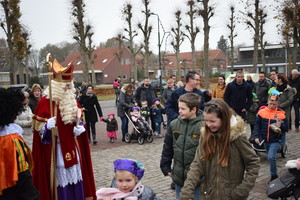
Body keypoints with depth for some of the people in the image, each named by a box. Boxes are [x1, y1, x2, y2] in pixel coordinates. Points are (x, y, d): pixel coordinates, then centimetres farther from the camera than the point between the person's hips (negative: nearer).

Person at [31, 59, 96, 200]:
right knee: (60, 181, -1)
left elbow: (78, 120, 18)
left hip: (72, 148, 6)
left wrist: (80, 127, -2)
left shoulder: (72, 101, 8)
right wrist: (47, 126, -30)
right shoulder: (45, 102, -12)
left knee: (75, 177, 12)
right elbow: (38, 128, -10)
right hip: (56, 150, -6)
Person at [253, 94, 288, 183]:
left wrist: (280, 126, -26)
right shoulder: (262, 112, -4)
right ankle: (273, 175, 37)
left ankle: (274, 175, 2)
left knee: (271, 157, -18)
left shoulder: (281, 114, -10)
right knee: (269, 157, 17)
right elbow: (257, 125, 1)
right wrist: (256, 136, -9)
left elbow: (286, 129, -4)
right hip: (265, 140, 4)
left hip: (275, 140, -4)